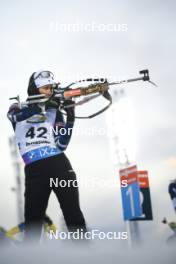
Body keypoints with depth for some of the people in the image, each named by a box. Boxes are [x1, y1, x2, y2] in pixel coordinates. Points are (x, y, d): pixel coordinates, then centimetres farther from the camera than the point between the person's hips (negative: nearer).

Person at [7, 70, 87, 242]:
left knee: (73, 213, -6)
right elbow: (18, 115, -15)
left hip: (58, 165, 1)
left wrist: (70, 118, -9)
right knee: (32, 222, 2)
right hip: (34, 170, -1)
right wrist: (44, 104, -25)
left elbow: (61, 144, 3)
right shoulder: (18, 109, 11)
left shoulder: (54, 112, 13)